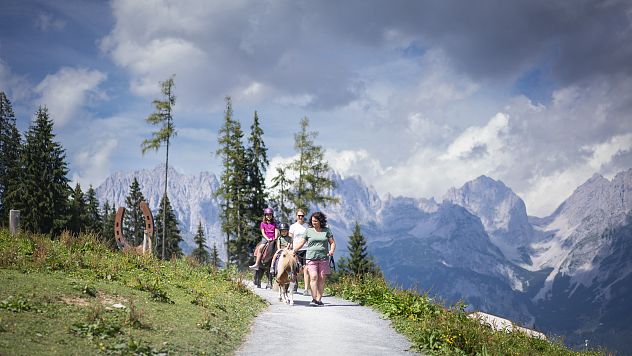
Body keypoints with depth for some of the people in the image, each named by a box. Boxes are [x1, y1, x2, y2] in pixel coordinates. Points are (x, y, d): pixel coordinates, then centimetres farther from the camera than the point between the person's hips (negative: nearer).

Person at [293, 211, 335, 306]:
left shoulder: (326, 230, 9)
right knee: (313, 277, -13)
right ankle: (314, 299, -15)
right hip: (311, 258, -1)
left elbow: (332, 242, 12)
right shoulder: (308, 231, 8)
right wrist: (292, 251, 3)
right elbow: (301, 243, 11)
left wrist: (332, 250, -7)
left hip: (323, 258, 1)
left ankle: (319, 299, 3)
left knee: (322, 278, -1)